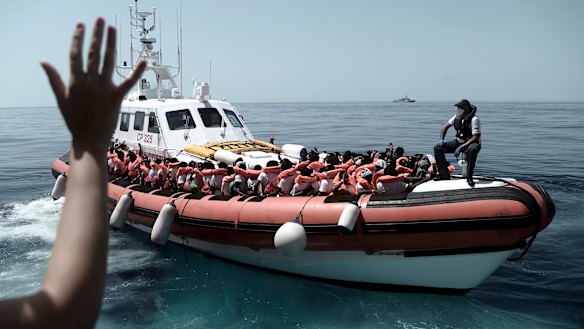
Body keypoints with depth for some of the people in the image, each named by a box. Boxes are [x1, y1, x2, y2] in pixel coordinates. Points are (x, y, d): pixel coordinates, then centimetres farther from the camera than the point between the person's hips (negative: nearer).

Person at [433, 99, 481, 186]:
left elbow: (476, 137, -23)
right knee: (437, 148, -8)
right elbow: (446, 126, 14)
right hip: (458, 142, 7)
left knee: (472, 149, -44)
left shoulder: (474, 119, -19)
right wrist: (441, 139, 1)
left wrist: (462, 147, -30)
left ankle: (469, 177, -28)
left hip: (471, 143, -7)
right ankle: (444, 175, -5)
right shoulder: (458, 116, 0)